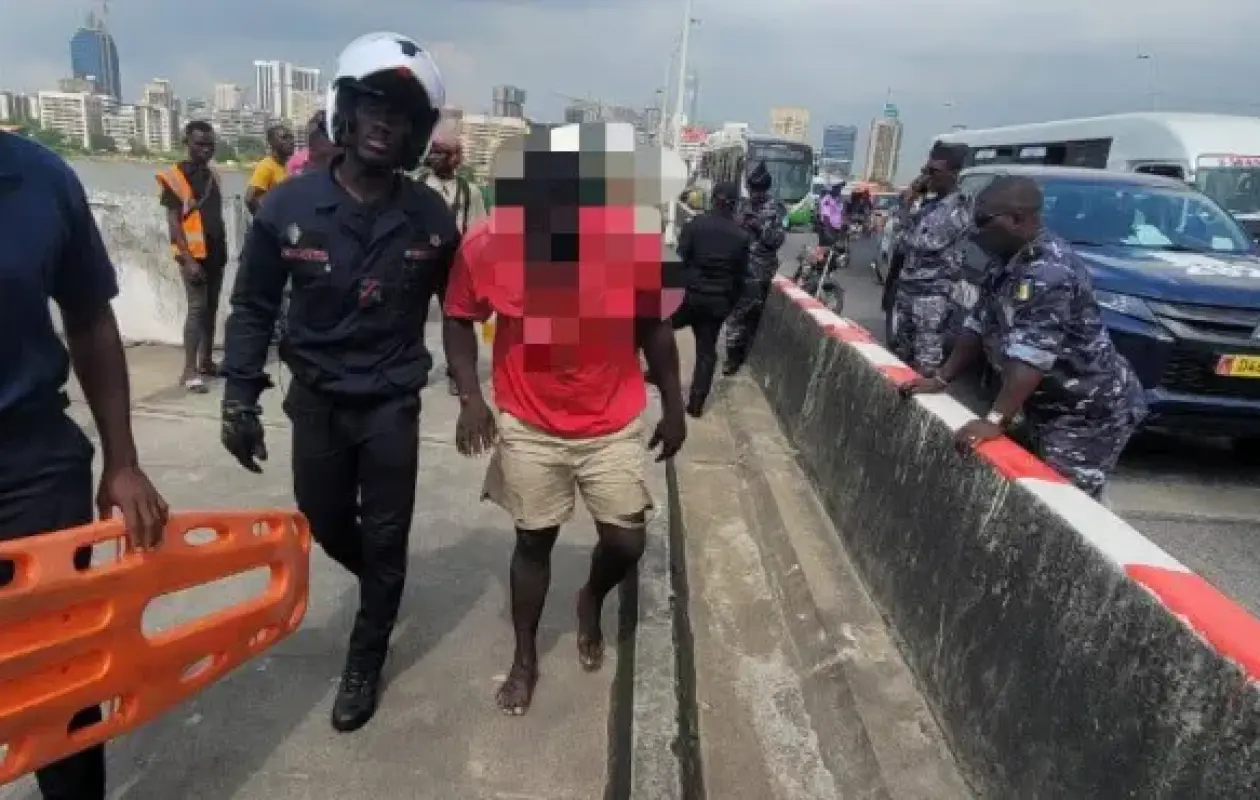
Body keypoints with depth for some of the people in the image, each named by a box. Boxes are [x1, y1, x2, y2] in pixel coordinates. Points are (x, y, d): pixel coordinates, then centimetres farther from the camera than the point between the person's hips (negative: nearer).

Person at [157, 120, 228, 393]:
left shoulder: (213, 175, 13)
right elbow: (173, 222, -12)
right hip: (193, 255, -7)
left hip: (215, 253, 7)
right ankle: (189, 370, -8)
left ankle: (206, 361, 20)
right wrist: (188, 259, -18)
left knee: (211, 307, 10)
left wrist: (224, 249, 15)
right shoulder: (174, 176, -7)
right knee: (197, 307, -10)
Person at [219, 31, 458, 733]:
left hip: (393, 407, -1)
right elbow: (254, 307, -1)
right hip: (315, 403, 1)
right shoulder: (290, 206, -9)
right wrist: (240, 397, -4)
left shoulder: (430, 218, -8)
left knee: (385, 542, 8)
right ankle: (383, 587, 49)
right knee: (327, 528, 17)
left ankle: (366, 662, 29)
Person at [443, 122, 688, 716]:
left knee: (627, 542, 4)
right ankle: (524, 658, 35)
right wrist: (470, 397, -12)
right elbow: (459, 319, 0)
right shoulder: (487, 246, -17)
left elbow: (655, 327, -2)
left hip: (613, 427, 1)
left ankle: (591, 603, 40)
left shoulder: (637, 241, -17)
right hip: (529, 427, 0)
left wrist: (673, 408, 4)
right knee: (534, 539, 12)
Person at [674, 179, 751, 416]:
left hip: (690, 294, -2)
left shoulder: (696, 225, -6)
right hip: (719, 301, 2)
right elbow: (740, 275, 4)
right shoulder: (742, 236, 0)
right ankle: (696, 403, 12)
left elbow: (680, 259, -9)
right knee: (707, 351, 10)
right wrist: (731, 302, 14)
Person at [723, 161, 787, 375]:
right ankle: (734, 354, 13)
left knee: (753, 313, 4)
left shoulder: (776, 209, -4)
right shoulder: (743, 207, 11)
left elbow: (778, 239, -11)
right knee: (736, 311, 4)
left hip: (760, 272, -4)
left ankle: (745, 352, 15)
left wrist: (760, 227, -23)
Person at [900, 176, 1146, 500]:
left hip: (1090, 412, -9)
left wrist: (996, 420, -36)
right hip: (1050, 406, 9)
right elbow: (979, 326, 10)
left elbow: (1032, 355, -33)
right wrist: (941, 379, 5)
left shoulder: (1048, 270, -26)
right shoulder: (1008, 263, 5)